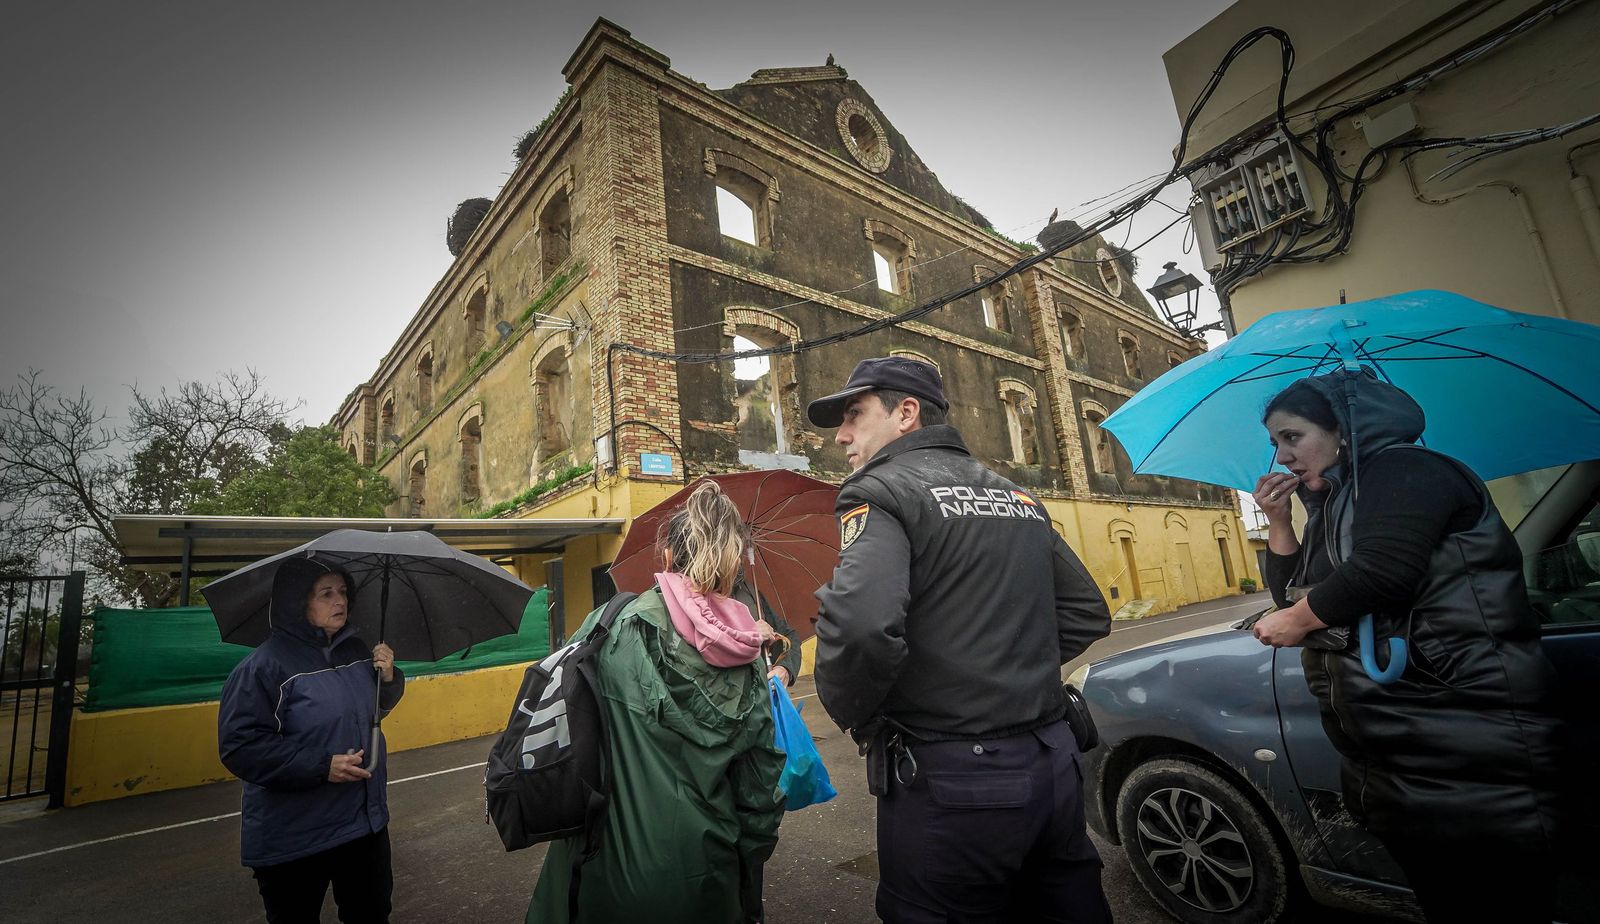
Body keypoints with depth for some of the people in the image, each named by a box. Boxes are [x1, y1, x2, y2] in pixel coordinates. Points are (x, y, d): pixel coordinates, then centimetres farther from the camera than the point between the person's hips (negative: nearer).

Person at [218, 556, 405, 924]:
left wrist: (389, 677, -5)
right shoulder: (263, 666, -18)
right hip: (293, 840, -5)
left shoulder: (356, 650, 1)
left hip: (366, 821, 6)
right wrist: (322, 766, -25)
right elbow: (240, 747, -20)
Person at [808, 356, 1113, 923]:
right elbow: (1087, 614, 17)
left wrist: (854, 717, -12)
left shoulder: (882, 491, -13)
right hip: (1053, 765, 8)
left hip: (950, 779, -7)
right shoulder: (1019, 498, 11)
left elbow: (859, 627, -30)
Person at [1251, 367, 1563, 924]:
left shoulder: (1402, 470, -8)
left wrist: (1296, 621, -9)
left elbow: (1381, 571, -23)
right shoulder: (1331, 507, 17)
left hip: (1466, 750, -8)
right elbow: (1294, 597, 15)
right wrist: (1278, 521, 5)